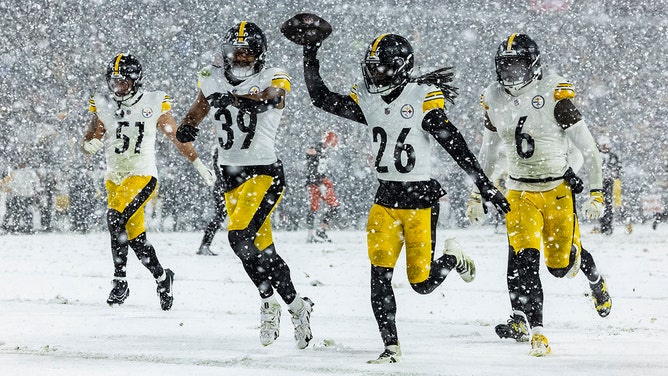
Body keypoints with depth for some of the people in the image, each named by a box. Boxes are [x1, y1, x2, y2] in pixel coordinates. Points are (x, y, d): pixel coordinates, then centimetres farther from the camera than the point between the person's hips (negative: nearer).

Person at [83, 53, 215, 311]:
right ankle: (162, 278, 28)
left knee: (116, 217, -25)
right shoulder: (103, 106, 1)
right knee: (134, 236, 8)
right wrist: (90, 144, -28)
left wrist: (200, 167, 11)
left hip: (143, 175, -5)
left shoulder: (154, 104, -6)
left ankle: (120, 280, -19)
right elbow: (89, 141, -3)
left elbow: (177, 137, 4)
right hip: (114, 178, 5)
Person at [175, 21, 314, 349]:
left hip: (265, 172, -6)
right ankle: (295, 304, 23)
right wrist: (185, 128, -12)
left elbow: (269, 97, -28)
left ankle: (269, 302, -7)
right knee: (261, 246, 9)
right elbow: (197, 112, 12)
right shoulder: (213, 81, 6)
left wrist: (237, 100, -47)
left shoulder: (272, 79, -8)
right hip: (231, 174, 6)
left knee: (241, 236, -20)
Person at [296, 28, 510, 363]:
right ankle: (391, 347, -2)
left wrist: (485, 185, -15)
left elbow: (454, 144, -12)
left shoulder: (424, 97, -11)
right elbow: (321, 98, 10)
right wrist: (310, 58, 0)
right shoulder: (367, 100, 5)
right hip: (385, 198, 4)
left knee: (422, 282, 0)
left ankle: (453, 259, 32)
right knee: (379, 275, -8)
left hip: (420, 197, -4)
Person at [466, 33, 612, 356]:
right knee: (523, 257, -16)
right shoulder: (494, 100, 1)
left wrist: (596, 192, -13)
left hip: (558, 190, -3)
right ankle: (531, 327, -16)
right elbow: (487, 152, 16)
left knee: (561, 263, 3)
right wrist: (477, 194, 17)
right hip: (519, 193, 3)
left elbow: (586, 146, -11)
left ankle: (595, 280, 38)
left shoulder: (555, 94, -15)